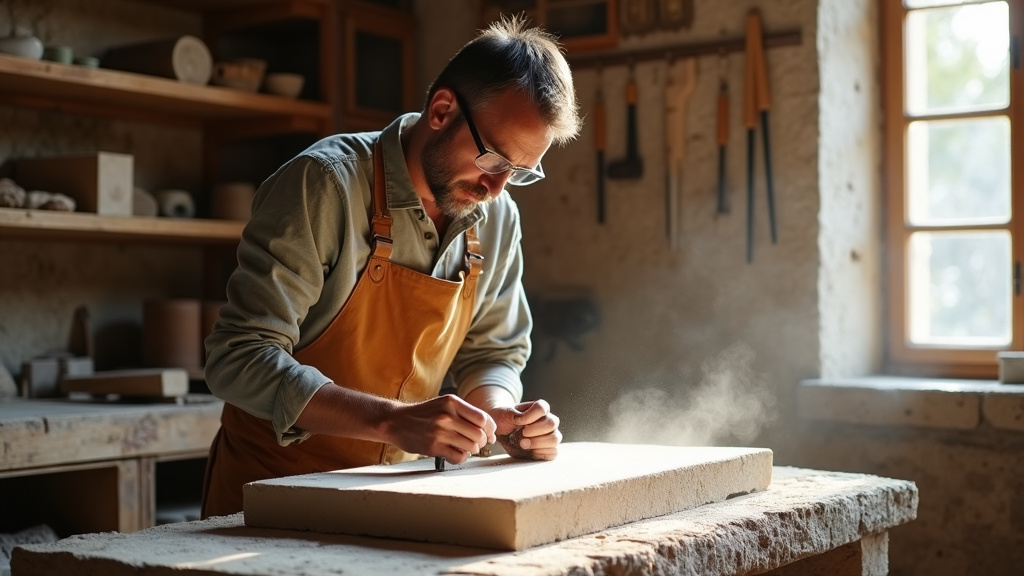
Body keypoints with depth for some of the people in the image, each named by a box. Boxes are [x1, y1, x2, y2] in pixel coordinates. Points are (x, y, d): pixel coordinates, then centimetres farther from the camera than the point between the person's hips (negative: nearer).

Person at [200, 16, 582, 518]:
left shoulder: (497, 219, 0)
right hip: (272, 480, -2)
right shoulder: (324, 183, -19)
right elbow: (239, 358, -24)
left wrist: (501, 415, -12)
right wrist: (394, 421, -35)